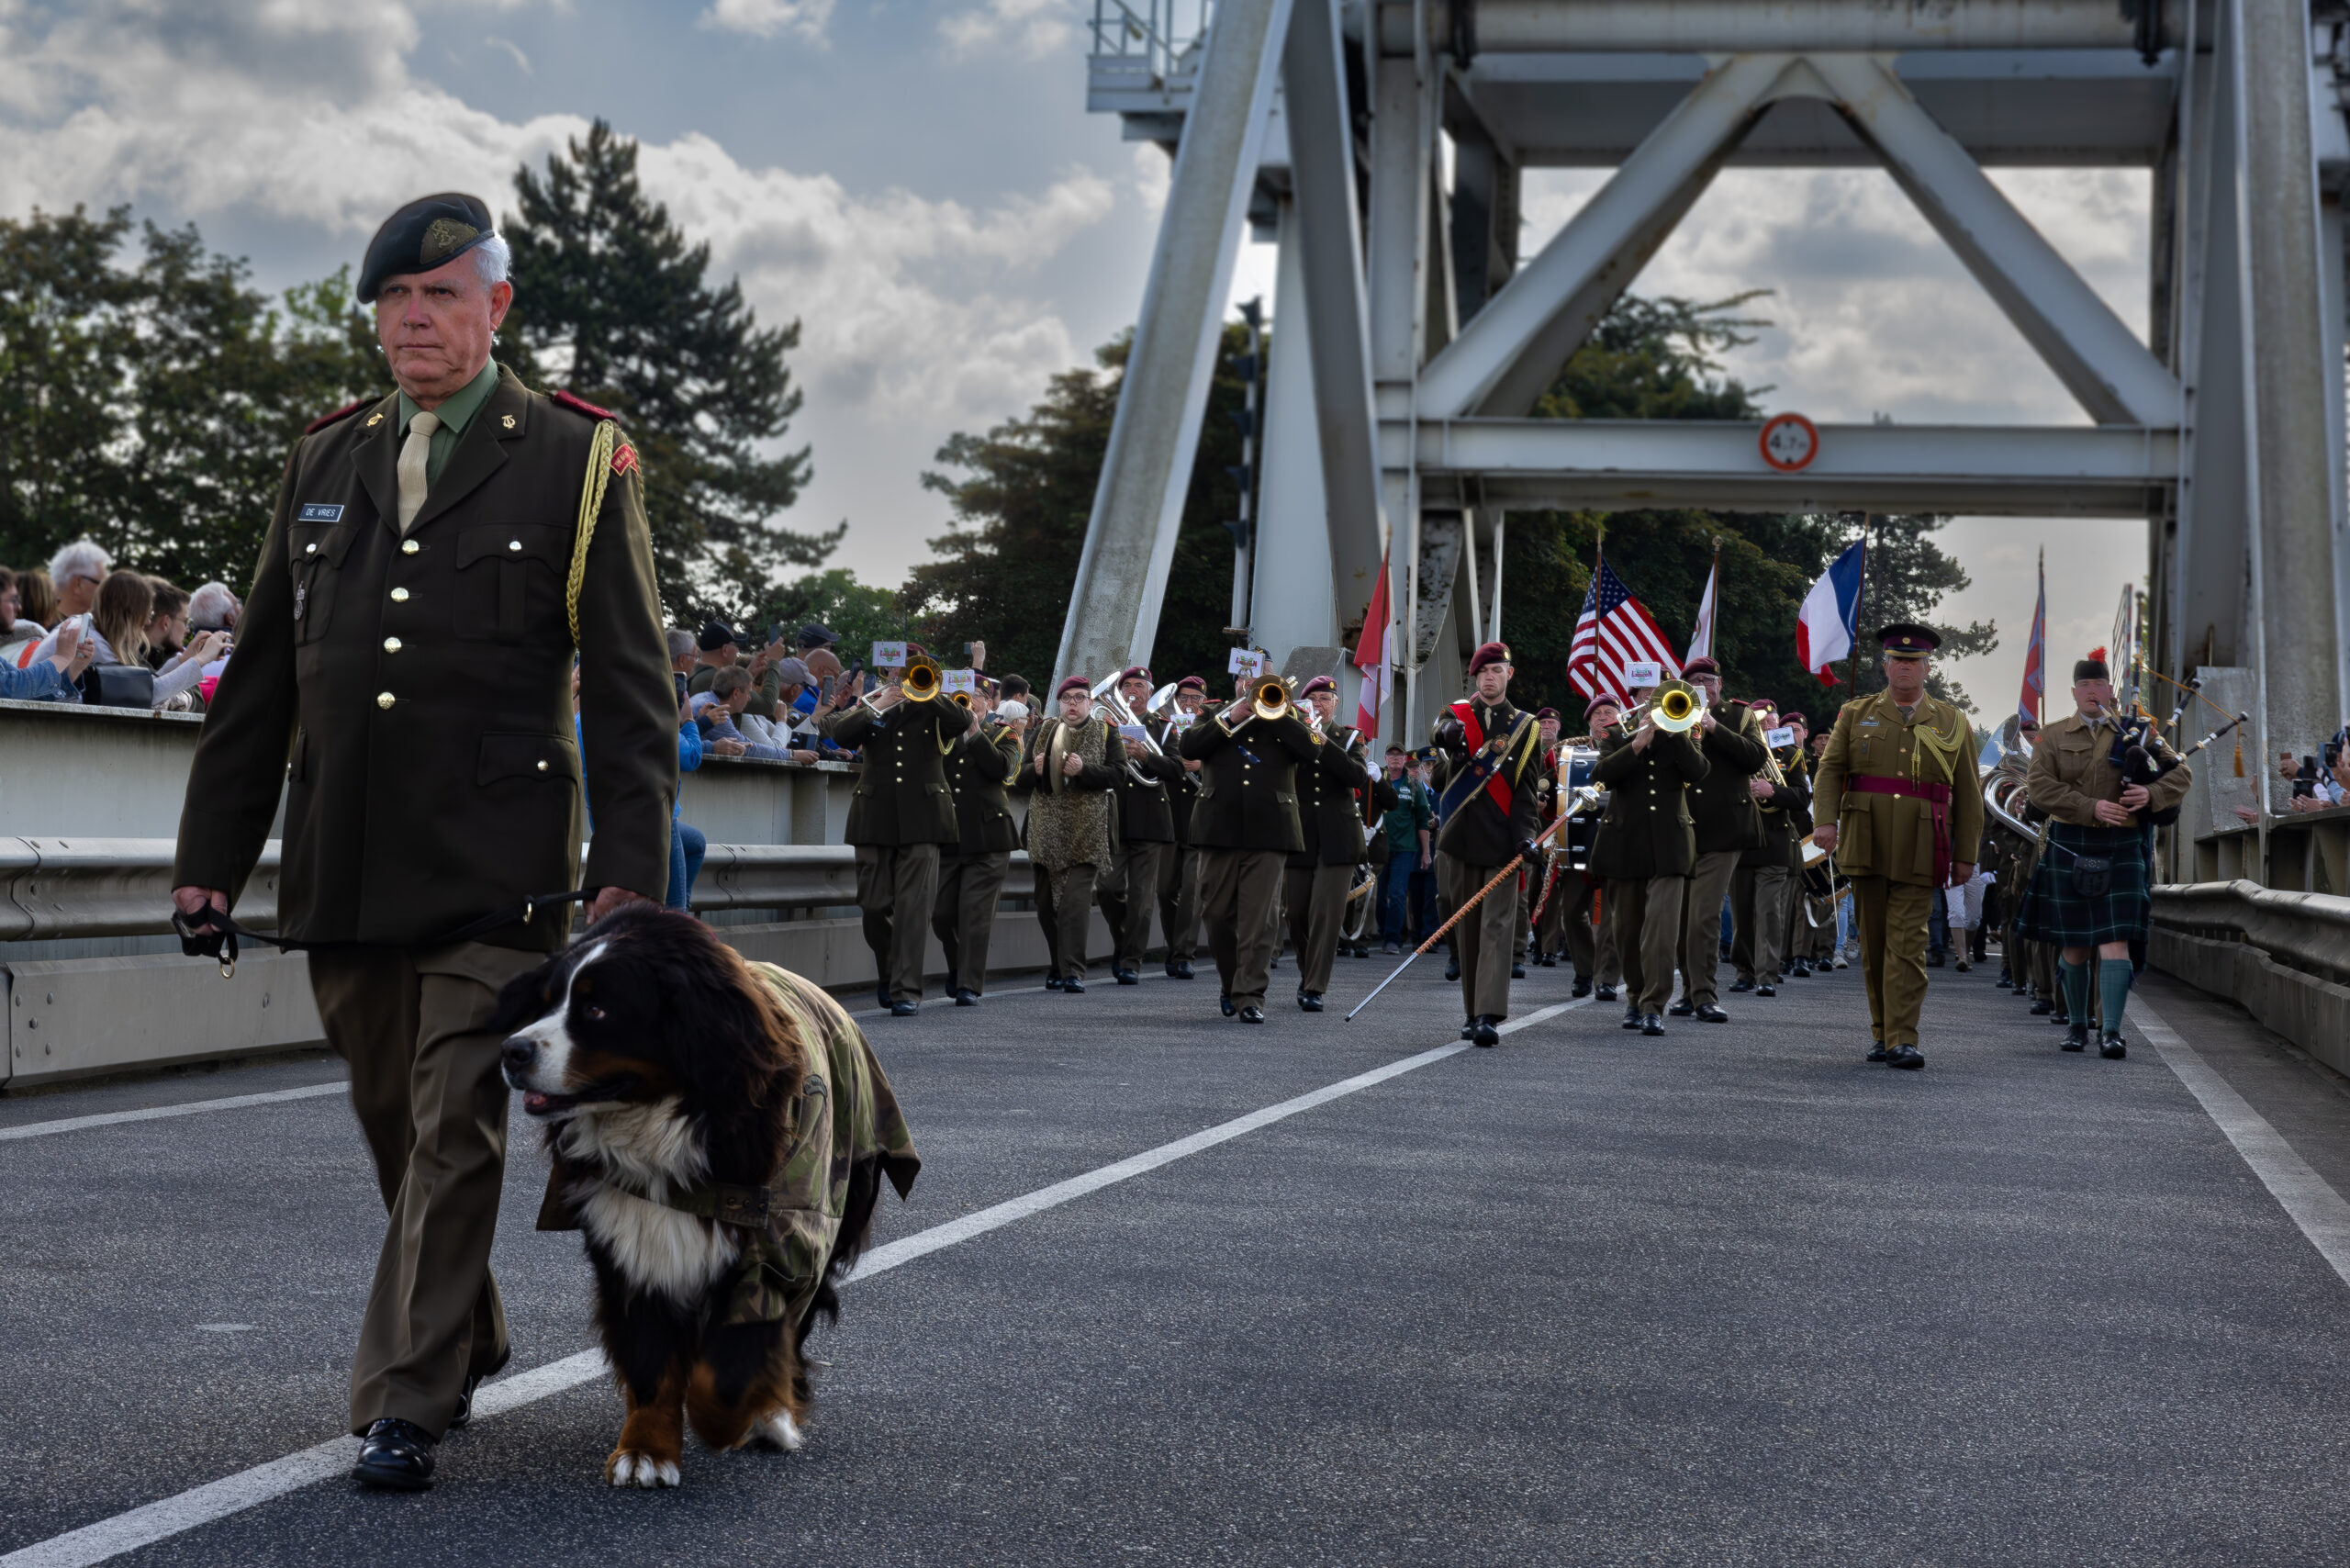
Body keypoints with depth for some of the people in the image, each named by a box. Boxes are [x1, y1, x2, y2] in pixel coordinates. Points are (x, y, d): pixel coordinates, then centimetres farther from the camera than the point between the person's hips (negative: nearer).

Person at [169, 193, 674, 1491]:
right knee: (393, 1125, 12)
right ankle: (466, 1343, 31)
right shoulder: (325, 462, 14)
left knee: (454, 1129, -8)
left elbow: (631, 688, -2)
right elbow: (259, 680, 17)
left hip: (493, 874, -4)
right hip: (343, 871, 5)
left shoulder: (577, 462, 2)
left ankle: (405, 1403, -3)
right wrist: (209, 853, 12)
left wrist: (628, 865, -10)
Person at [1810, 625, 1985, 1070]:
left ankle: (1903, 1040, -13)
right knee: (1873, 942, 7)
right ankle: (1882, 1032, 18)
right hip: (1866, 848, 2)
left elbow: (1968, 794, 10)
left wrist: (1965, 854, 5)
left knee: (1907, 943, -9)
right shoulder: (1855, 715, 11)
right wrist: (1825, 820, -15)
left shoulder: (1952, 723, 10)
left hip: (1919, 852, -2)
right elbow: (1830, 768, 2)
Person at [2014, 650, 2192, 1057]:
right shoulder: (2054, 736, 9)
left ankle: (2111, 1031, -15)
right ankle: (2077, 1023, 23)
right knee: (2073, 944, 7)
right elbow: (2040, 786, -5)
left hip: (2121, 848, -1)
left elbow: (2181, 773, 7)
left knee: (2114, 940, -12)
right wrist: (2091, 807, -17)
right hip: (2070, 846, 1)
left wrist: (2151, 794, -14)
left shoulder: (2137, 730, 9)